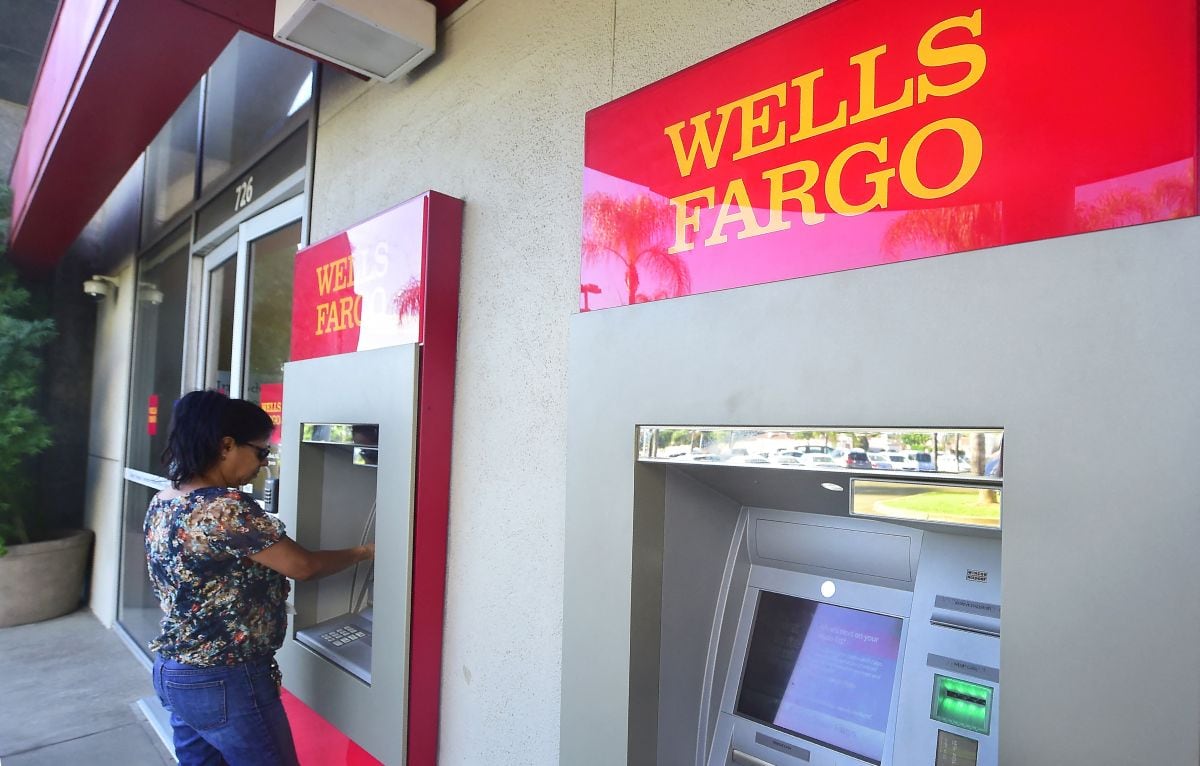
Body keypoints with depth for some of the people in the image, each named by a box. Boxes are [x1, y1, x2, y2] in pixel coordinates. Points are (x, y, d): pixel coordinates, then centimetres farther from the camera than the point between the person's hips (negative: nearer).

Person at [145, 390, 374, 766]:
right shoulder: (229, 510, -25)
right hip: (227, 683, -9)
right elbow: (304, 566, -19)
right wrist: (363, 552, -4)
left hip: (172, 673, 9)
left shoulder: (162, 503, 3)